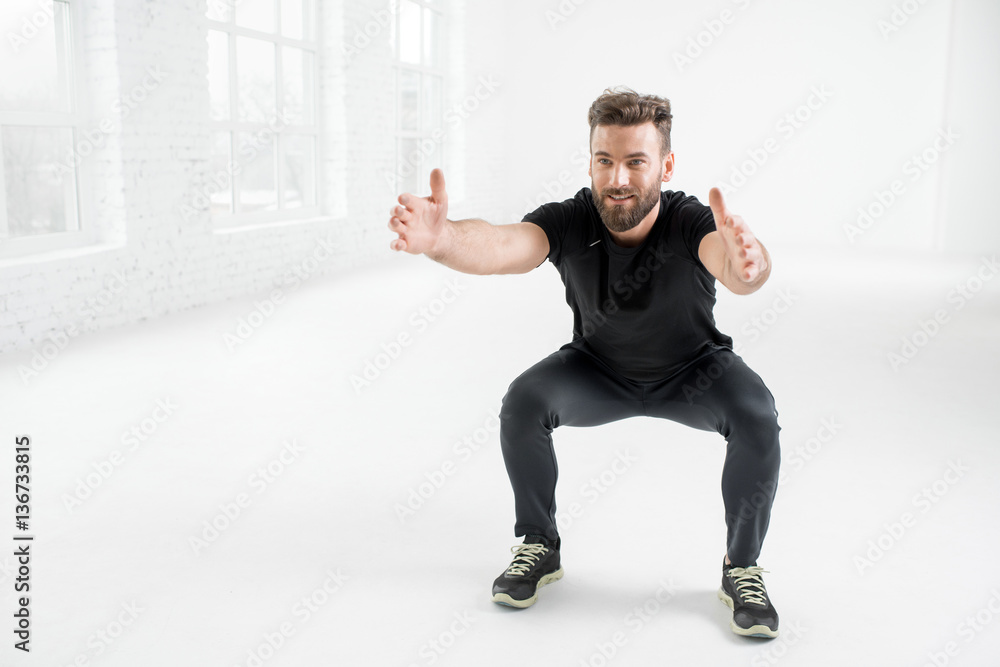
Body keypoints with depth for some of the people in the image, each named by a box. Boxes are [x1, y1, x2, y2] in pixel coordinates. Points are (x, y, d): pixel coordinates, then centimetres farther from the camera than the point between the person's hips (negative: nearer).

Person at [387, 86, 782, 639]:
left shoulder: (688, 223, -33)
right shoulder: (570, 222, -29)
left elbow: (728, 258, -56)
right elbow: (503, 246, -50)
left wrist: (742, 264, -81)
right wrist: (440, 239, -72)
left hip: (692, 371, -1)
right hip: (598, 369, 1)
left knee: (756, 416, -28)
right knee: (523, 403, -24)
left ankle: (742, 568, -4)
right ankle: (540, 547, 1)